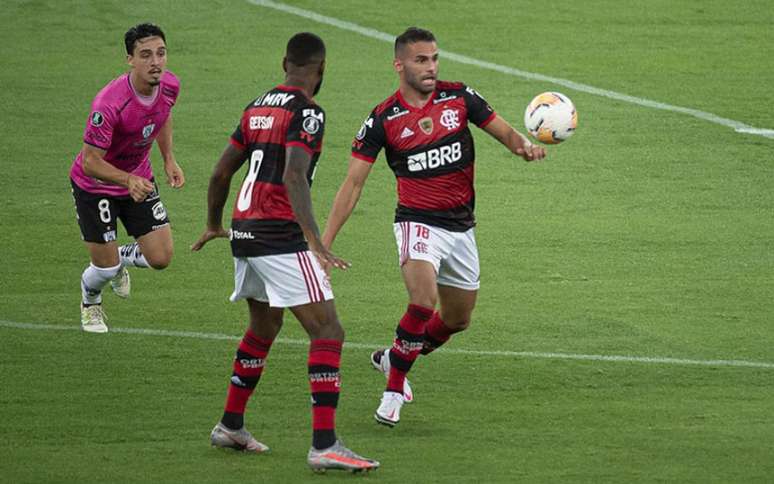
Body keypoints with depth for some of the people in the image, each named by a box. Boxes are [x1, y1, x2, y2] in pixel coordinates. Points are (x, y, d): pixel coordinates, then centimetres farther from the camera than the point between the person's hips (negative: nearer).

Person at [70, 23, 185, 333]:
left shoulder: (169, 86, -16)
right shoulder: (109, 104, -37)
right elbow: (90, 162, -31)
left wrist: (169, 160, 4)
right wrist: (128, 180, -46)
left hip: (139, 180, 5)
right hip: (94, 184, -5)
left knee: (161, 258, -2)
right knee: (105, 269, 0)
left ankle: (122, 257, 35)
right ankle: (90, 302, 39)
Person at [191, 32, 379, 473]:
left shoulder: (258, 107, 14)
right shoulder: (307, 113, -11)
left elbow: (221, 173, 20)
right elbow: (294, 177, -25)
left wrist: (214, 226, 35)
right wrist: (315, 241, -31)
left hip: (245, 233, 9)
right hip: (281, 238, -9)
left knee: (265, 326, 27)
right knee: (328, 332, -9)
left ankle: (231, 426, 34)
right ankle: (325, 445, -17)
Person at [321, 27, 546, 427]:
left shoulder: (458, 97, -2)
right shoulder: (383, 119, -9)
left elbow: (504, 131, 5)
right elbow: (353, 183, -8)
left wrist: (524, 146, -20)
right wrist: (324, 242, -13)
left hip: (461, 226, 5)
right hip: (418, 223, -5)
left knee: (457, 320, 15)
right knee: (423, 302, -28)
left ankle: (393, 358, 40)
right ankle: (393, 391, -14)